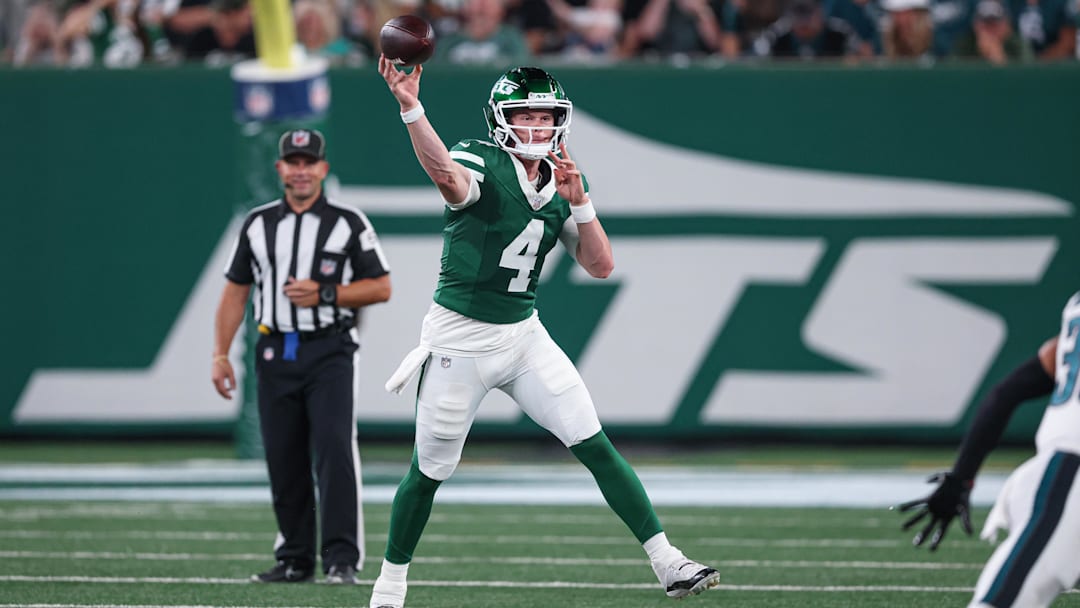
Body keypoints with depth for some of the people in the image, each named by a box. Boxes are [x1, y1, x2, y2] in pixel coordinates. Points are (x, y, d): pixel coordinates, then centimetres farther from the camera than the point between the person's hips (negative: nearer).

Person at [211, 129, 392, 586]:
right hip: (275, 354, 4)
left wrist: (324, 294, -12)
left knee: (334, 449, -16)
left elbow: (381, 288, 1)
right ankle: (294, 560, 12)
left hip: (329, 352, -4)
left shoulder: (349, 223, 2)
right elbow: (235, 291, 15)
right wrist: (220, 355, 7)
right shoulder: (258, 224, 12)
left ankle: (342, 559, -17)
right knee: (283, 459, 4)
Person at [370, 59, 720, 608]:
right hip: (461, 338, -5)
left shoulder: (563, 181, 5)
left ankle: (667, 563, -2)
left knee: (596, 447, -4)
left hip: (523, 333, 5)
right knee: (430, 470, 5)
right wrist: (410, 108, -59)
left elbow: (600, 266, 1)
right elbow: (447, 175, -41)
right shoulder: (480, 164, -15)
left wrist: (578, 202, -15)